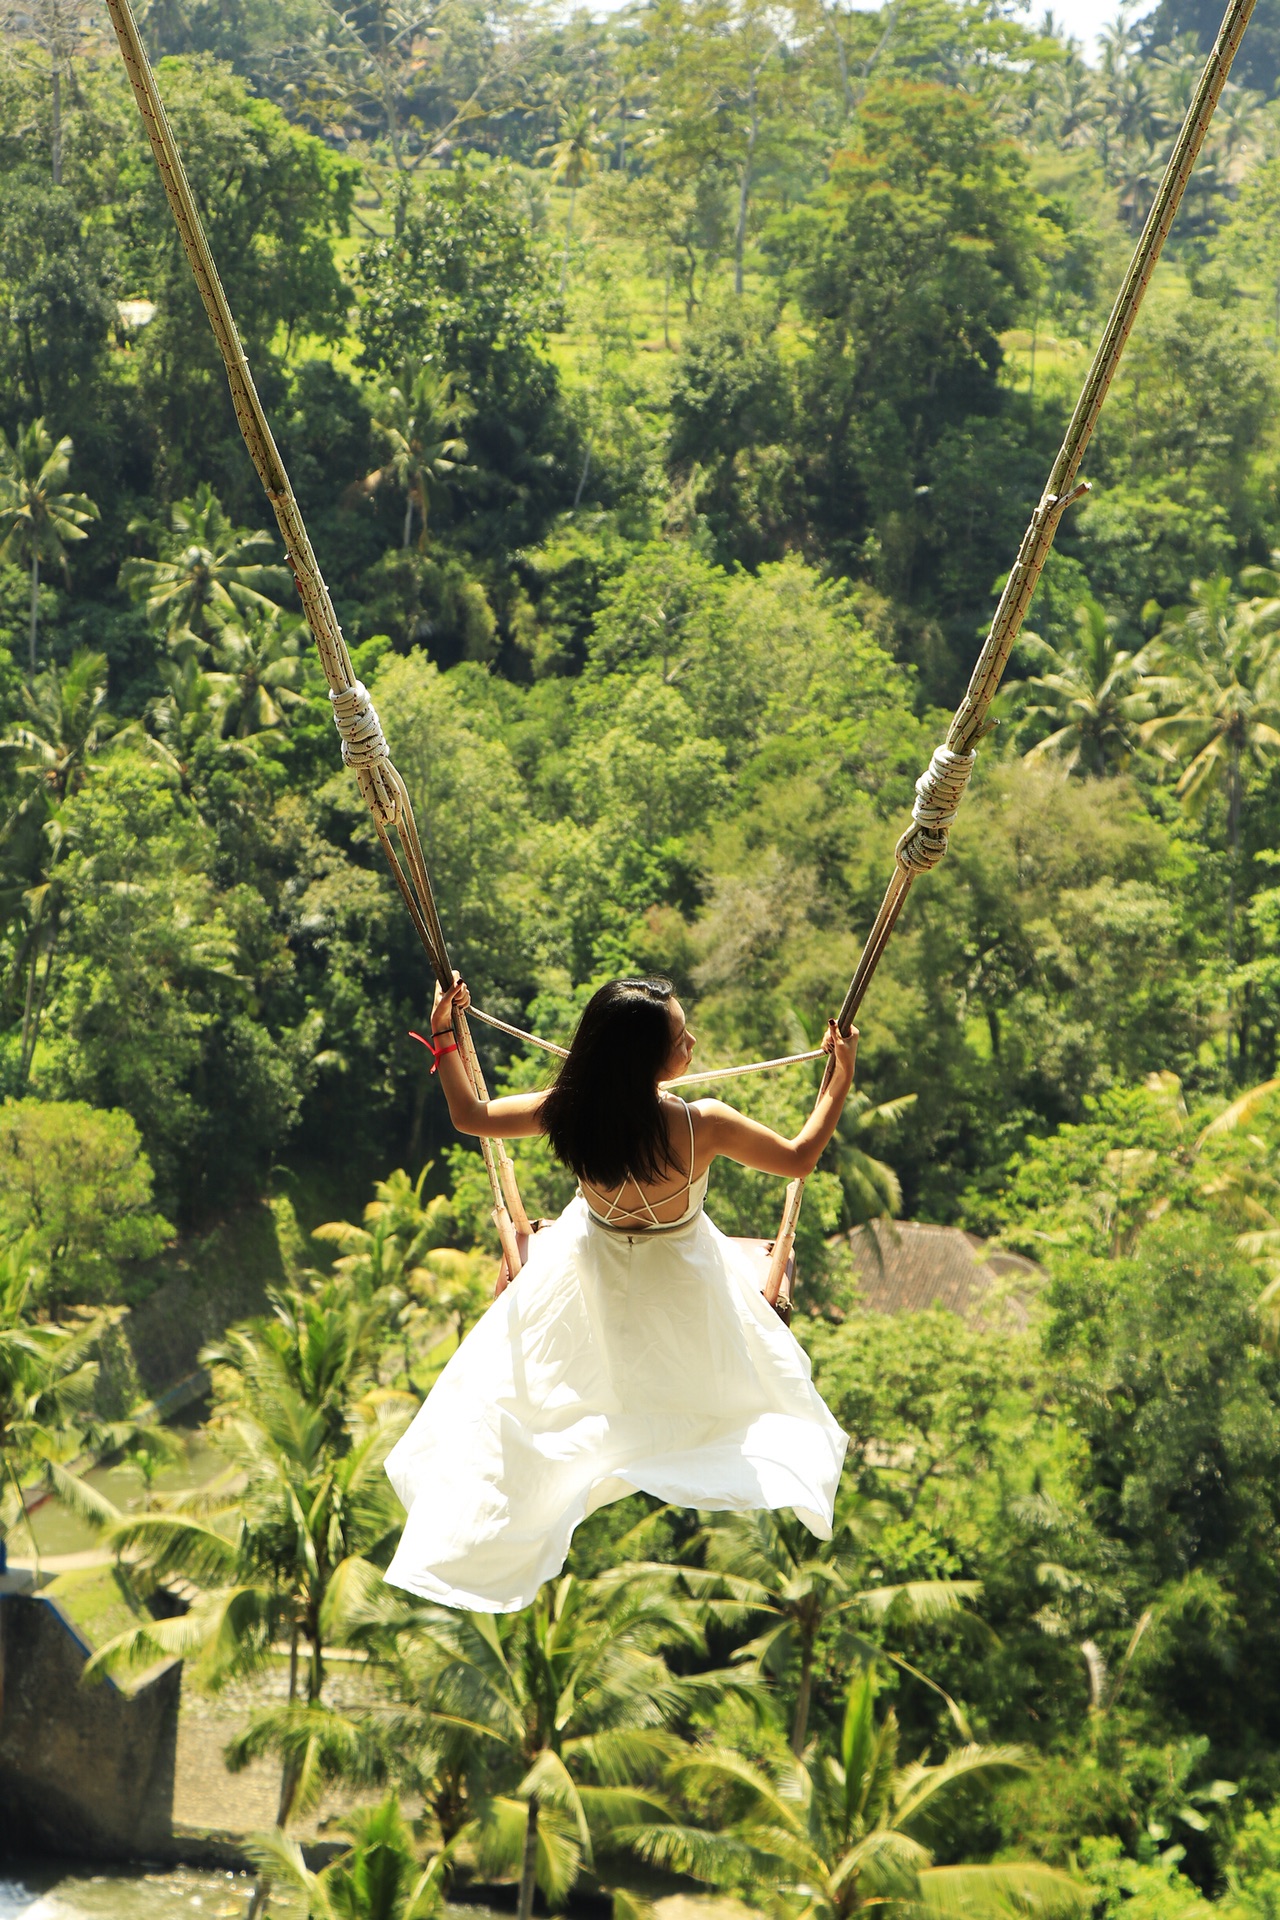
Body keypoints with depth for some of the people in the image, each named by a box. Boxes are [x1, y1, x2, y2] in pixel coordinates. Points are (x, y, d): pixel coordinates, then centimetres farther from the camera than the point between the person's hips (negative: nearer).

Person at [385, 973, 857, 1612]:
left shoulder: (567, 1110, -28)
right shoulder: (702, 1125, -35)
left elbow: (469, 1115, -12)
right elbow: (799, 1158, -19)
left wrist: (443, 1037, -2)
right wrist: (840, 1079, -11)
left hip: (588, 1285, 2)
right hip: (681, 1291, -2)